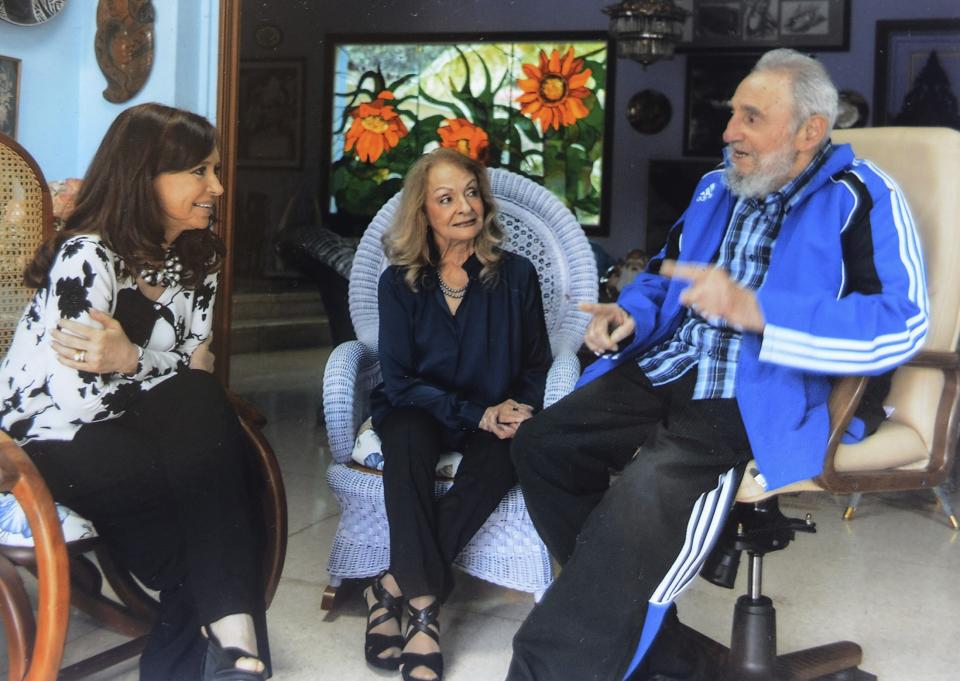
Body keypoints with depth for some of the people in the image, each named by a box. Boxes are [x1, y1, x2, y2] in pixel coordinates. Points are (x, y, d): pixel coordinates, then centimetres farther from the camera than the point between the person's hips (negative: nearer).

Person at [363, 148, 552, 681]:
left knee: (506, 454, -33)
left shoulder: (515, 275, 0)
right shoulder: (400, 282, -1)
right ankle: (424, 606, -33)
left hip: (494, 418, 1)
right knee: (407, 438, -35)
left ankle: (393, 587, -27)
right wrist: (478, 414, -19)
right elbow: (399, 381, -6)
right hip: (419, 410, 0)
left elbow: (536, 367, 6)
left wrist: (515, 410, -17)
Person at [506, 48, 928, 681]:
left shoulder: (860, 198, -4)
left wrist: (754, 310, -26)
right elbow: (664, 274, 29)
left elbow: (901, 324, -18)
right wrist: (630, 315, 4)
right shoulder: (718, 188, 18)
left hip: (765, 399, -8)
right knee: (541, 444, -8)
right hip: (667, 372, 8)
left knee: (648, 491, -34)